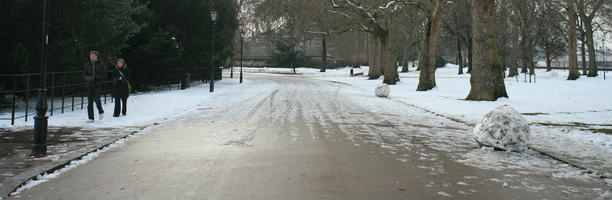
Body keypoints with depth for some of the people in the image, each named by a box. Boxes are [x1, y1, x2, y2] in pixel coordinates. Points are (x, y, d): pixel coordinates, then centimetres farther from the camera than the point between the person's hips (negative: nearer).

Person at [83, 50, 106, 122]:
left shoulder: (101, 64, 1)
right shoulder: (87, 65, 11)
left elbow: (103, 74, -6)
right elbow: (84, 74, 12)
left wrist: (95, 77, -19)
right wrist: (88, 78, -11)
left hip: (98, 85, -3)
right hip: (90, 85, 4)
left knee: (96, 98, -20)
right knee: (90, 101, 0)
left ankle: (101, 111, 8)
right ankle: (91, 118, 7)